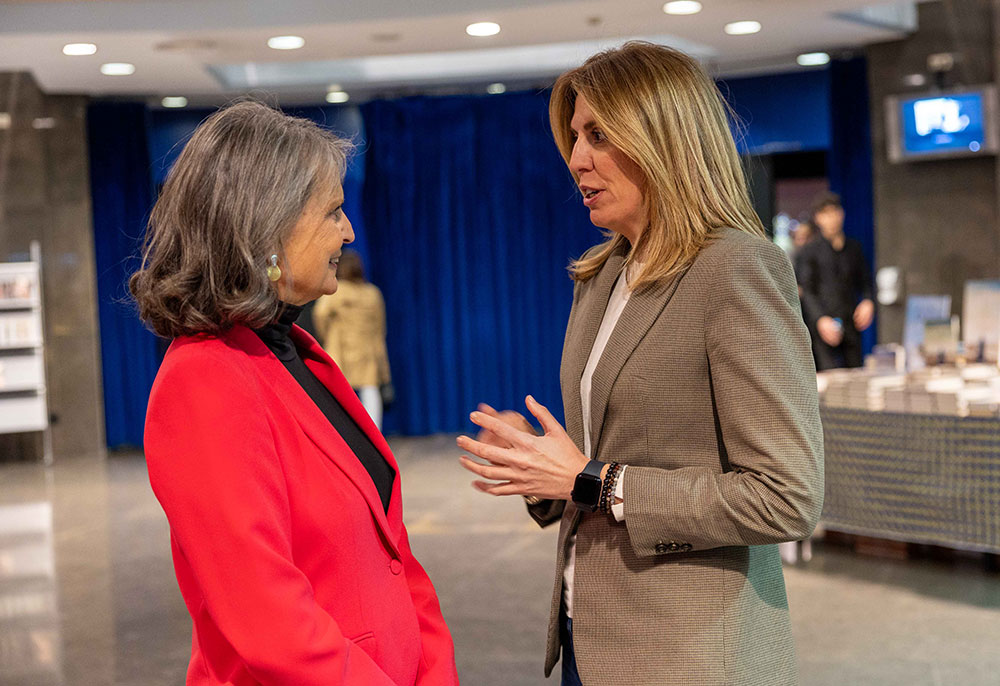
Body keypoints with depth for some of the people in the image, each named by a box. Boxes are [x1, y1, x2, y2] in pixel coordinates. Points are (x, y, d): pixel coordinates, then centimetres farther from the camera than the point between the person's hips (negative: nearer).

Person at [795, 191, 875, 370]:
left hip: (851, 327, 4)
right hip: (823, 327, -4)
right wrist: (821, 319, -19)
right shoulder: (809, 251, 3)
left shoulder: (854, 248, 18)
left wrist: (868, 302, 3)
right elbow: (806, 291, -4)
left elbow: (865, 282, 25)